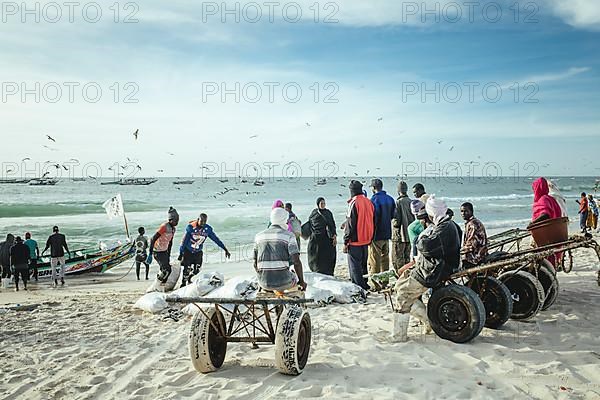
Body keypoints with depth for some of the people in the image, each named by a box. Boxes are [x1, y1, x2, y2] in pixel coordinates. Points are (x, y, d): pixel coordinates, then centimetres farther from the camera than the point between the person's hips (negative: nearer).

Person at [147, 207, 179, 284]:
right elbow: (153, 240, -24)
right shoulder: (164, 226, -22)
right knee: (167, 270, -13)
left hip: (164, 251, 8)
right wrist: (150, 255, -26)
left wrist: (168, 255, 21)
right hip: (157, 252, -8)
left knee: (166, 270, 6)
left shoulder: (173, 229, 6)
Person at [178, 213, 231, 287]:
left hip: (198, 252, 3)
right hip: (188, 251, -3)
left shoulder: (208, 229, -12)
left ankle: (190, 281, 28)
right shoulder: (190, 227, -19)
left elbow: (216, 239, -3)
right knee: (187, 270, -5)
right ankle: (183, 284, 17)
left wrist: (225, 249, -4)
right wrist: (181, 254, -7)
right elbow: (184, 241, -11)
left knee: (197, 271, 0)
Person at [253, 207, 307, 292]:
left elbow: (256, 264, 12)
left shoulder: (259, 236, 8)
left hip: (264, 283, 4)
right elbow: (296, 261, -12)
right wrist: (302, 282, 1)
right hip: (283, 281, -4)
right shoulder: (288, 235, -4)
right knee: (297, 278, 31)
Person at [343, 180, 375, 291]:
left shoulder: (354, 203, -15)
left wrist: (346, 242, -10)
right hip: (366, 240, 7)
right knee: (363, 265, 19)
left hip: (355, 241, -7)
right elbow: (372, 222, 12)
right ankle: (365, 286, 26)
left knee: (355, 267, 0)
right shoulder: (369, 202, 6)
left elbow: (350, 224, -16)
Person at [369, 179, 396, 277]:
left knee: (374, 261, -2)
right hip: (387, 234, 8)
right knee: (385, 259, 16)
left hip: (377, 235, -8)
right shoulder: (390, 199, 8)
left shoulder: (374, 199, -16)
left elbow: (373, 218, -18)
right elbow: (393, 215, 15)